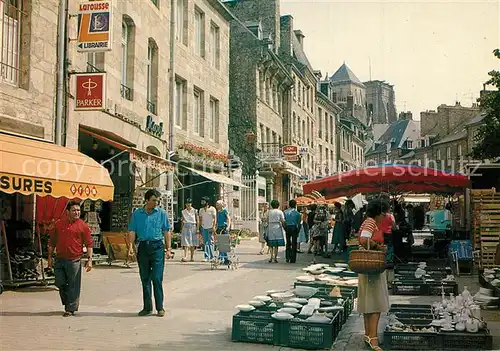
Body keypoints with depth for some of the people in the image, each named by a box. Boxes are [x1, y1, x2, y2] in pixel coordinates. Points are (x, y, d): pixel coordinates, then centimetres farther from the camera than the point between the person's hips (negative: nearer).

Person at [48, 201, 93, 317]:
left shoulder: (83, 226, 0)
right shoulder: (59, 224, 9)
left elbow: (89, 244, -1)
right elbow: (52, 242, 15)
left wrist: (89, 259, -8)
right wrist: (50, 257, 11)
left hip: (74, 260, -4)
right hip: (59, 259, 4)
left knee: (73, 285, -1)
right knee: (60, 283, 9)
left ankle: (70, 309, 8)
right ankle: (68, 303, 31)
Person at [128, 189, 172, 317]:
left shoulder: (161, 213, 5)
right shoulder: (137, 214, 7)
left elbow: (167, 232, 6)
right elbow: (132, 231, 5)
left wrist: (168, 249, 0)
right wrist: (131, 247, -7)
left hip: (157, 246, -2)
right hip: (142, 247, 2)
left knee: (157, 278, -6)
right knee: (145, 279, 8)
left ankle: (160, 307, 2)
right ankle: (147, 307, 18)